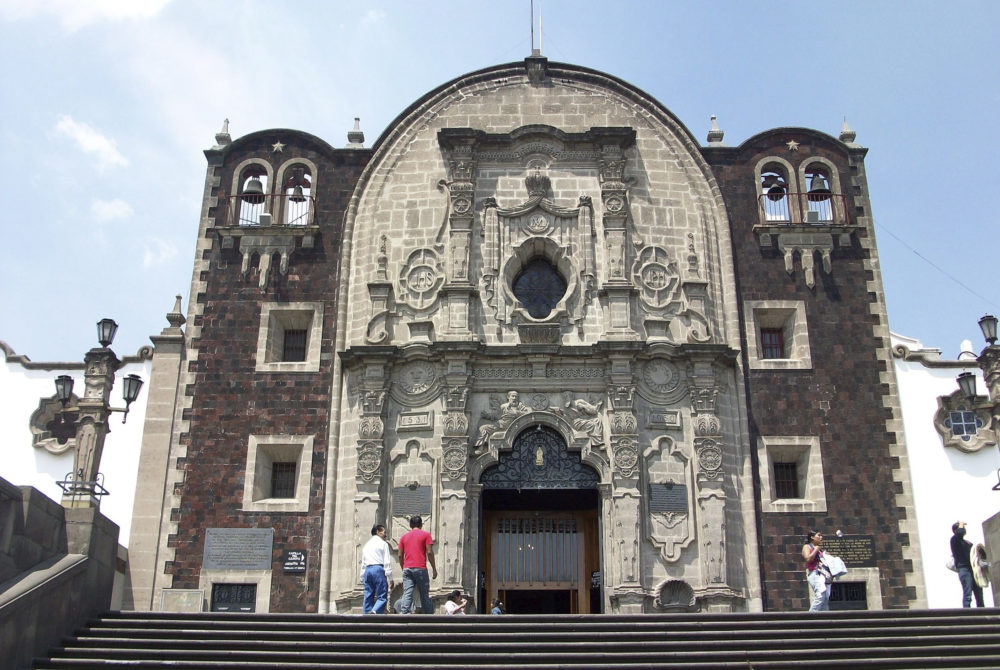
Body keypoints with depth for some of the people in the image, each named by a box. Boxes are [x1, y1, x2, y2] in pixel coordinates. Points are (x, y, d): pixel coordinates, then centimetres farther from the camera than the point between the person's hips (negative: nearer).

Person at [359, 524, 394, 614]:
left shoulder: (366, 545, 22)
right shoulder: (383, 543, 4)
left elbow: (363, 563, 20)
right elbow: (387, 562, -4)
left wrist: (362, 578, 20)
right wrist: (390, 578, -5)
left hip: (367, 570, 6)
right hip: (379, 569, -6)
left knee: (368, 597, 6)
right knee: (382, 597, -9)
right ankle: (374, 612, -33)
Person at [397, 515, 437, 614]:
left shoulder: (404, 537, 15)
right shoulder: (425, 534, 5)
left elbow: (400, 555, 12)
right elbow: (429, 552, -3)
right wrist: (434, 569, 2)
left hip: (407, 569, 3)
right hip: (420, 569, -3)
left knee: (407, 594, -5)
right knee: (424, 595, 3)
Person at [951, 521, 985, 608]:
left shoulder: (967, 542, 24)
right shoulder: (955, 539, 1)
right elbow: (960, 533, -21)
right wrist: (961, 525, -3)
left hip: (973, 569, 8)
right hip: (964, 569, -8)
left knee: (979, 595, 5)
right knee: (967, 595, -16)